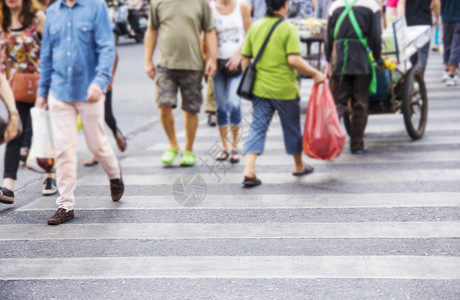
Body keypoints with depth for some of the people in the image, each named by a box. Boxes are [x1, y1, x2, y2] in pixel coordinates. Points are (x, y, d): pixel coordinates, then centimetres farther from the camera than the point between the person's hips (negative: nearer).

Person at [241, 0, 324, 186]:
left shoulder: (255, 27, 5)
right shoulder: (288, 29, -11)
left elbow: (245, 59, 7)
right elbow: (294, 60, -20)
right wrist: (315, 74, -9)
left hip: (259, 88, 4)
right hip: (284, 90, -4)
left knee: (257, 127, 4)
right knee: (292, 128, 14)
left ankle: (249, 170, -11)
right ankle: (299, 166, 32)